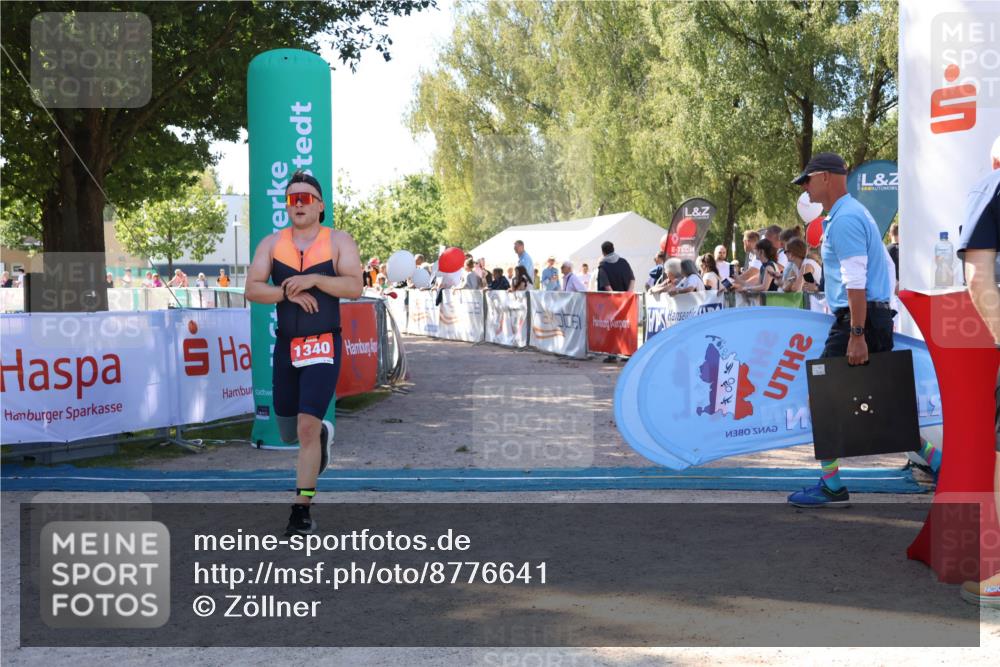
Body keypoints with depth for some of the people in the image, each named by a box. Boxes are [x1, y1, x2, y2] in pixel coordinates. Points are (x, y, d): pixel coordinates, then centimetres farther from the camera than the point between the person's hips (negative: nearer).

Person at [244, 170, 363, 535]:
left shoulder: (339, 241, -1)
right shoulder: (272, 244, 6)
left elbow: (354, 287, -13)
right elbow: (252, 290, -3)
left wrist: (314, 279, -23)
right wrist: (288, 292, -17)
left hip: (324, 345, -4)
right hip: (286, 345, 4)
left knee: (307, 427, -15)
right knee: (288, 434, 15)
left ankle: (302, 509, -5)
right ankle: (323, 433, 51)